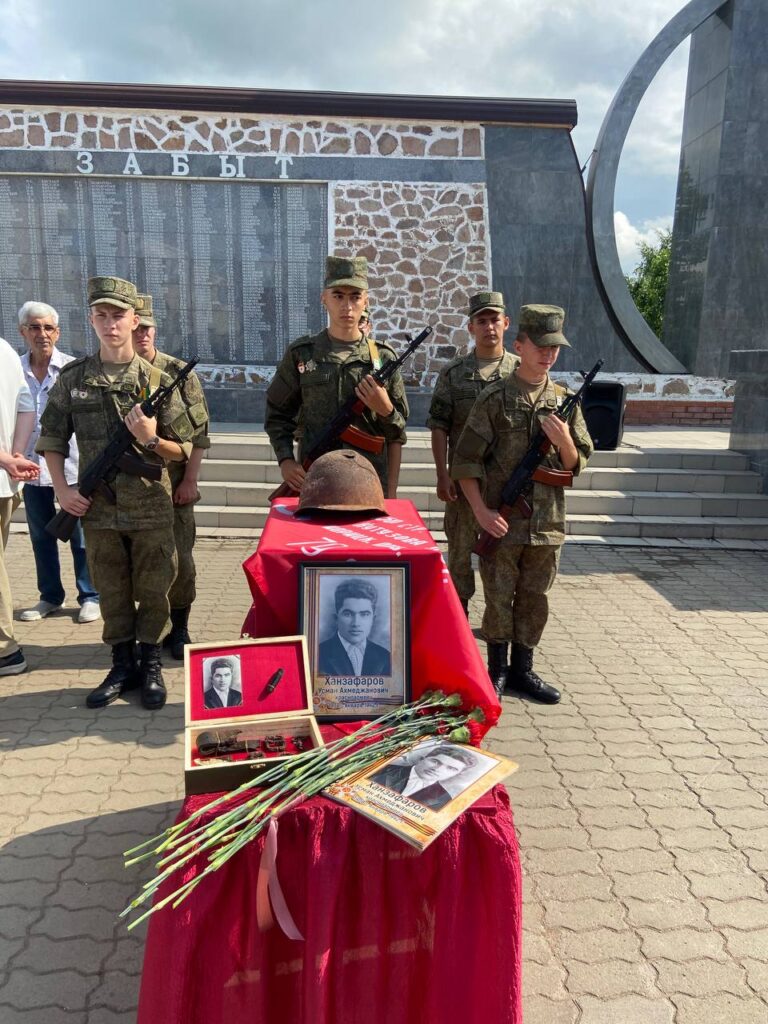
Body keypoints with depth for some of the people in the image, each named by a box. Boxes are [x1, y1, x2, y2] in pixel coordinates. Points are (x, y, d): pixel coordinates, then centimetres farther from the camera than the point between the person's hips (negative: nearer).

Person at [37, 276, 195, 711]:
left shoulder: (158, 380, -3)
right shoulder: (72, 378, 2)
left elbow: (182, 450, 0)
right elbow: (52, 440, 9)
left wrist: (151, 439, -19)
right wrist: (63, 490, -3)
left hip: (151, 511, -2)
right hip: (98, 511, 2)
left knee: (153, 591, 8)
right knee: (112, 593, 13)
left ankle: (151, 665, 24)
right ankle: (123, 665, 28)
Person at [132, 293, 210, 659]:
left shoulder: (180, 373, -2)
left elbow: (198, 431, -3)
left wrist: (190, 479, -8)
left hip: (173, 486, -2)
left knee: (179, 560, 3)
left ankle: (179, 630, 18)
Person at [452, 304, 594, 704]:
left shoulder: (565, 400, 6)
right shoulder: (494, 398, -5)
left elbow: (577, 464, 9)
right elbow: (465, 460, -6)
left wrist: (564, 441, -12)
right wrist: (480, 510, -13)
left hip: (547, 522, 4)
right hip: (501, 521, -3)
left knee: (534, 598, 12)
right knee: (499, 598, 5)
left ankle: (522, 669, 27)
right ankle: (496, 671, 22)